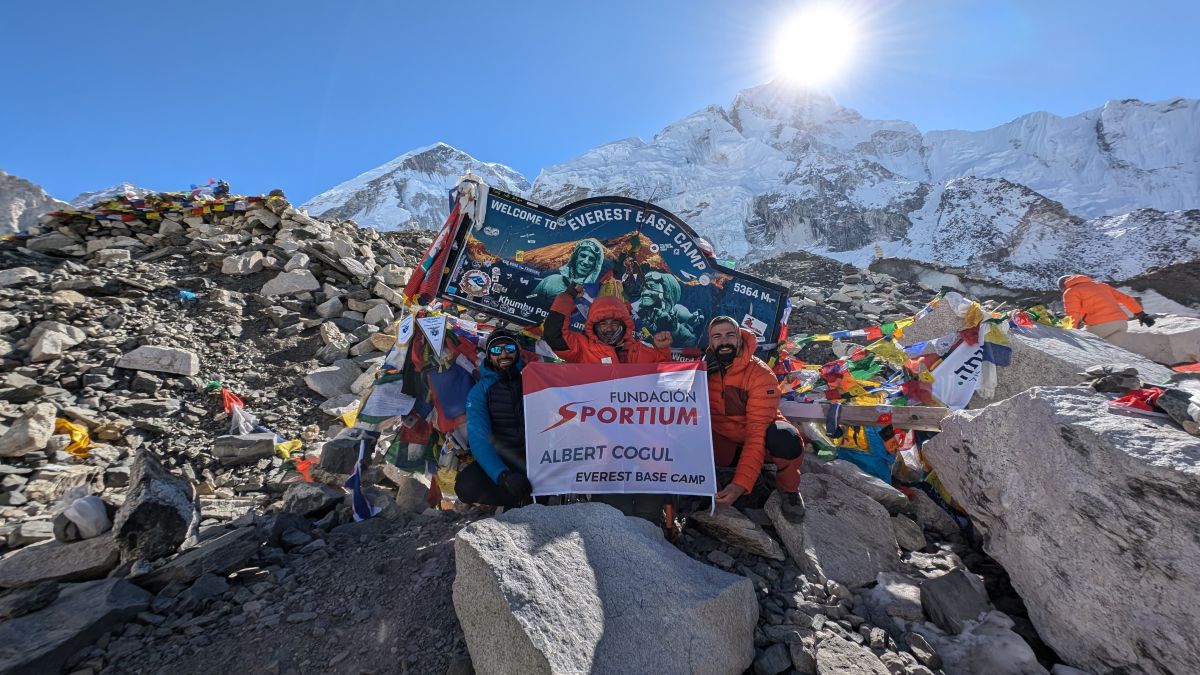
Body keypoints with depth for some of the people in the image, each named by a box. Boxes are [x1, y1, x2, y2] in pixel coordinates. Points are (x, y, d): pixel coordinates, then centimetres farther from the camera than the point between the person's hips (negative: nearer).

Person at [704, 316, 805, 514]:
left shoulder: (761, 375, -22)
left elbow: (757, 433, -28)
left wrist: (741, 484, -37)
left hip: (760, 443, -2)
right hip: (725, 444, 3)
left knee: (786, 439, -37)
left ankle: (789, 490, -3)